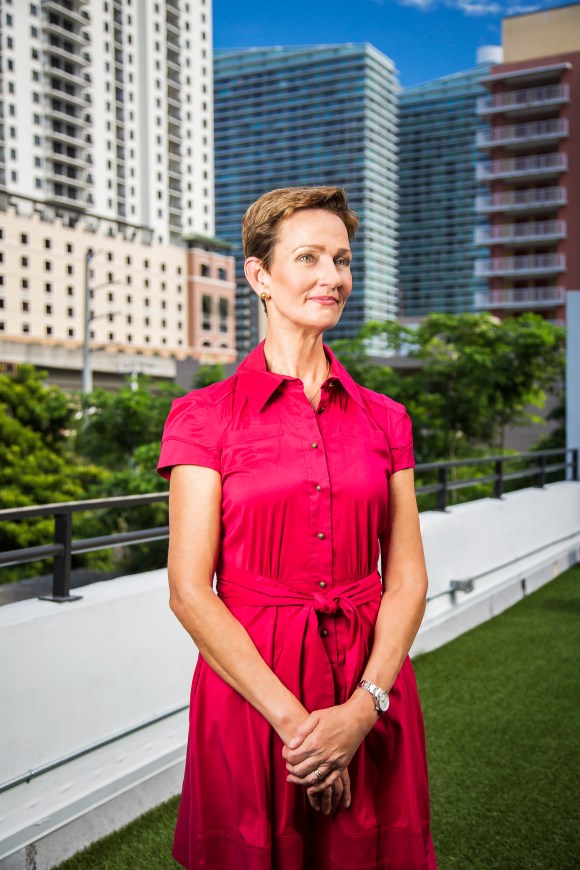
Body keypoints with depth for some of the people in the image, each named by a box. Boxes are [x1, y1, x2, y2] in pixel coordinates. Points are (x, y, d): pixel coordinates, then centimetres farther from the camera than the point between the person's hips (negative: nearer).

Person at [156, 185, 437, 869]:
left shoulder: (384, 419, 5)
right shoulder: (204, 416, -4)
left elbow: (407, 579, 2)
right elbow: (190, 591, -9)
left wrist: (363, 707, -12)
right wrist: (292, 718, -15)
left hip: (370, 691, 3)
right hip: (249, 684, -2)